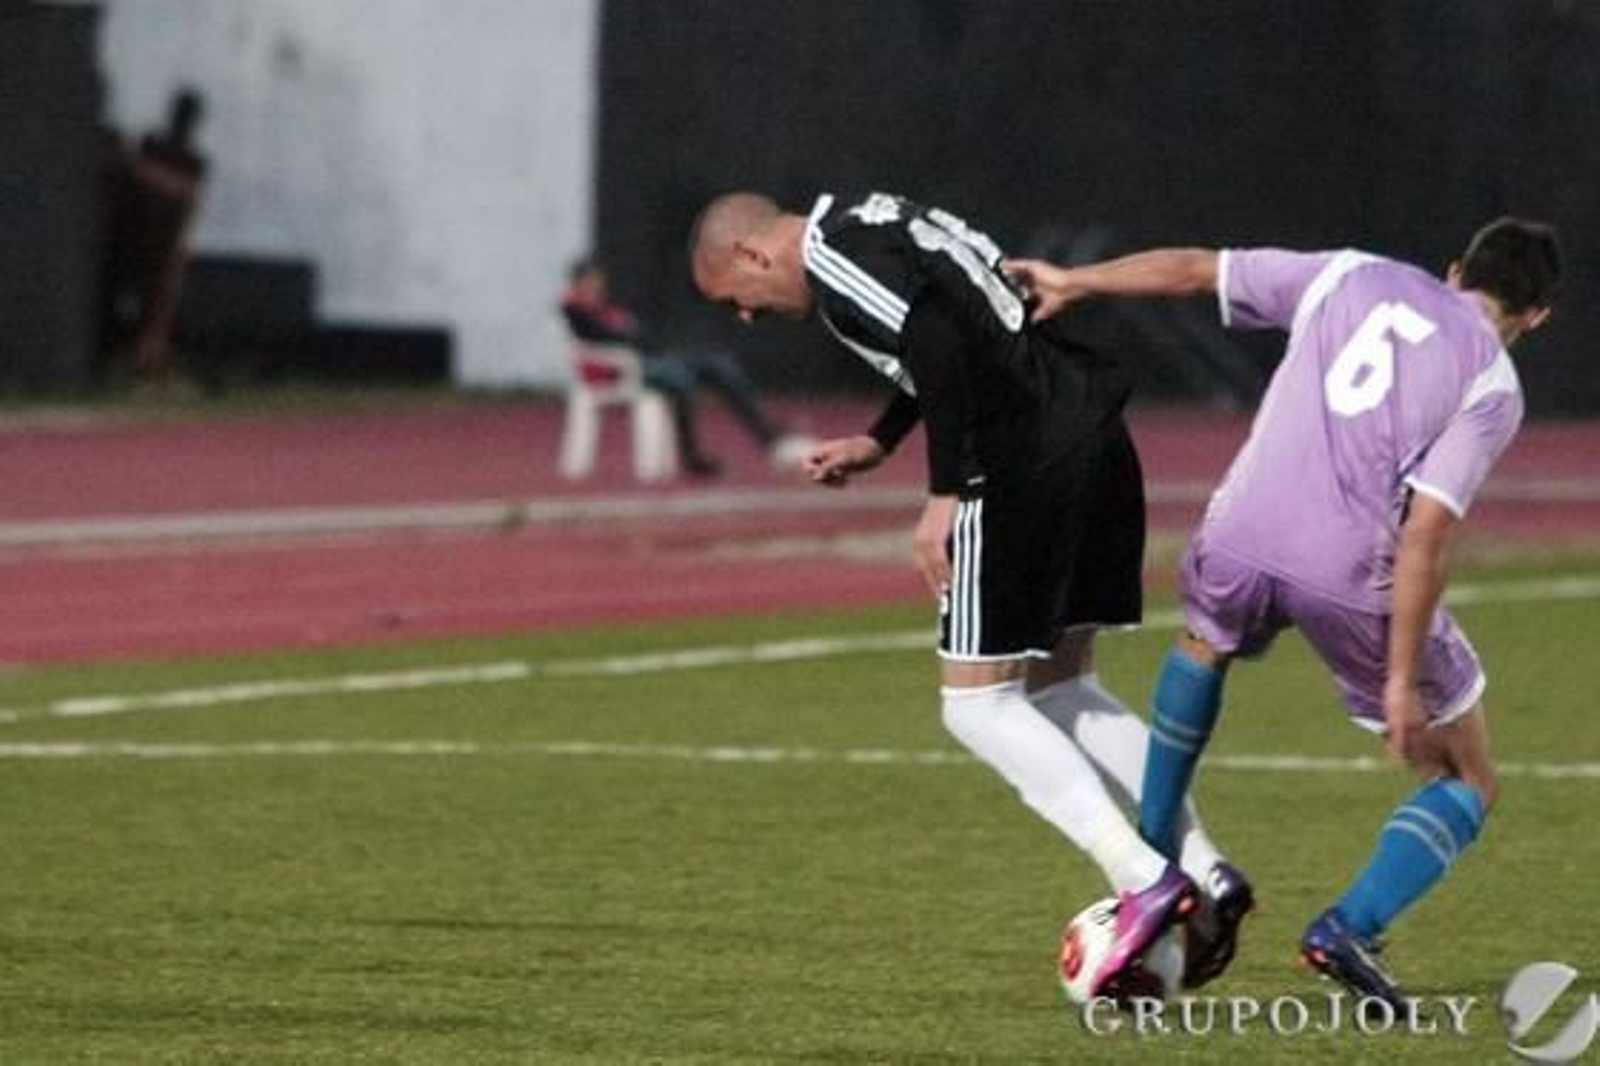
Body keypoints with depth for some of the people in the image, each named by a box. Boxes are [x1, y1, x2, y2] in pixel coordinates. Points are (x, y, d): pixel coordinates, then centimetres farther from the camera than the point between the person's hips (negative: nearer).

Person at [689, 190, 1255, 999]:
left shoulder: (832, 260, -7)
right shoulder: (875, 226, 22)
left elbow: (936, 345, -21)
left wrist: (944, 495, -19)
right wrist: (879, 442, 37)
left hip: (1028, 465, -9)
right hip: (1094, 438, 9)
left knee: (976, 699, -1)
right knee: (1056, 688, 17)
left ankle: (1144, 881, -12)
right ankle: (1206, 873, 7)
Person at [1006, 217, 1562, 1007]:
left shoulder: (1352, 280, 14)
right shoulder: (1492, 386, 1)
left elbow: (1193, 270, 18)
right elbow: (1426, 532, -10)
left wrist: (1073, 283, 31)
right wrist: (1401, 680, -10)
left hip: (1240, 541, 4)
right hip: (1355, 578, -4)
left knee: (1205, 640, 41)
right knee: (1467, 786, 13)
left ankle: (1153, 857, 41)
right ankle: (1351, 927, -10)